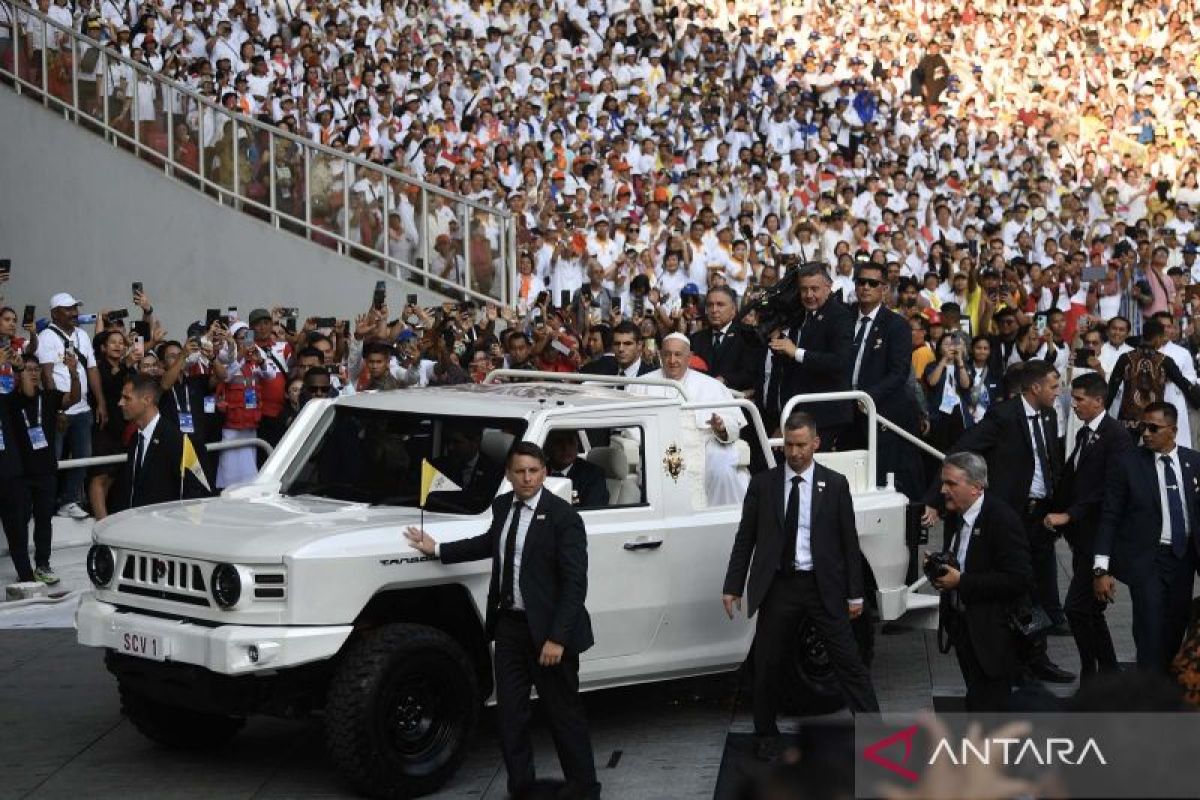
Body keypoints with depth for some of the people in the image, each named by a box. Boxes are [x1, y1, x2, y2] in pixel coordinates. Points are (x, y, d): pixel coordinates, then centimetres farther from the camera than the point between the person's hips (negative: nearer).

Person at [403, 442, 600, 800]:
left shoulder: (563, 517, -15)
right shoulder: (502, 506, 5)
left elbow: (575, 583, -17)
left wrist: (557, 638, -21)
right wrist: (438, 549, 26)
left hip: (547, 629, -6)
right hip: (508, 624, 6)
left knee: (564, 712, 5)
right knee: (510, 713, 10)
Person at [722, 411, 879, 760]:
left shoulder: (835, 485, 2)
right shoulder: (763, 484, 3)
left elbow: (849, 541, 3)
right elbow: (745, 539, 6)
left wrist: (854, 593, 1)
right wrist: (733, 587, 1)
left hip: (823, 586, -1)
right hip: (778, 586, 1)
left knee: (848, 661, -1)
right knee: (767, 665, 8)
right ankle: (766, 735, 25)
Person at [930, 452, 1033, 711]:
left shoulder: (1002, 518, -20)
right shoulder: (956, 515, 7)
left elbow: (1020, 580, -24)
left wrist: (961, 581, -23)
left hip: (994, 635, -9)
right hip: (963, 626, 9)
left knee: (985, 706, -8)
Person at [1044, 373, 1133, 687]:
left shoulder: (1116, 435, -13)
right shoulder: (1084, 434, 14)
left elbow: (1109, 489, -21)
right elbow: (1070, 478, 17)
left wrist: (1068, 515, -21)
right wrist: (1055, 511, 4)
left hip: (1100, 536, -9)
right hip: (1082, 535, 9)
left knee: (1076, 607, -13)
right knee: (1090, 608, 13)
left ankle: (1090, 672, -2)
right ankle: (1108, 673, 22)